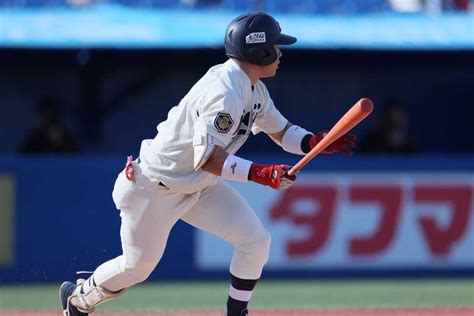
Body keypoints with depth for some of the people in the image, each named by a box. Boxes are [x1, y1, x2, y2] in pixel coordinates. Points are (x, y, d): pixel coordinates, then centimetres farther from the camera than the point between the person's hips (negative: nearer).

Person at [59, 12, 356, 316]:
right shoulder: (224, 93, -31)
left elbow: (282, 132, 9)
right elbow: (206, 157, -36)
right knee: (138, 265, 7)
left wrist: (321, 142, -10)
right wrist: (261, 174, -42)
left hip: (200, 187, 9)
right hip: (154, 188, -9)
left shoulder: (254, 90, 0)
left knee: (256, 241, -6)